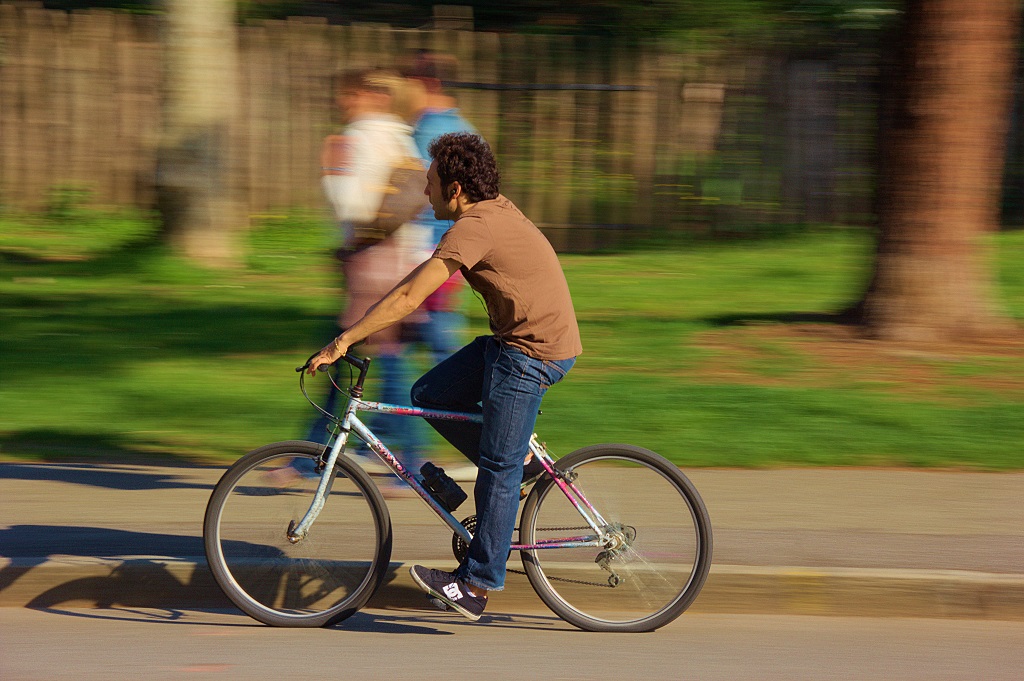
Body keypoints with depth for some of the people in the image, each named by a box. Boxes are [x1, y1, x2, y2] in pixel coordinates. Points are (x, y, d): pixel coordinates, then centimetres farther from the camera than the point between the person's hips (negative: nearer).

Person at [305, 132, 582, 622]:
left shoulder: (476, 227, -20)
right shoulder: (492, 212, 11)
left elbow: (409, 297, -22)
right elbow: (422, 274, 21)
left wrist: (342, 342, -18)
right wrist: (363, 322, 19)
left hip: (532, 353, -10)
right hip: (510, 341, 10)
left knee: (499, 470, -4)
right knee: (428, 395, 11)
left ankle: (476, 586, 1)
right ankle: (520, 463, 18)